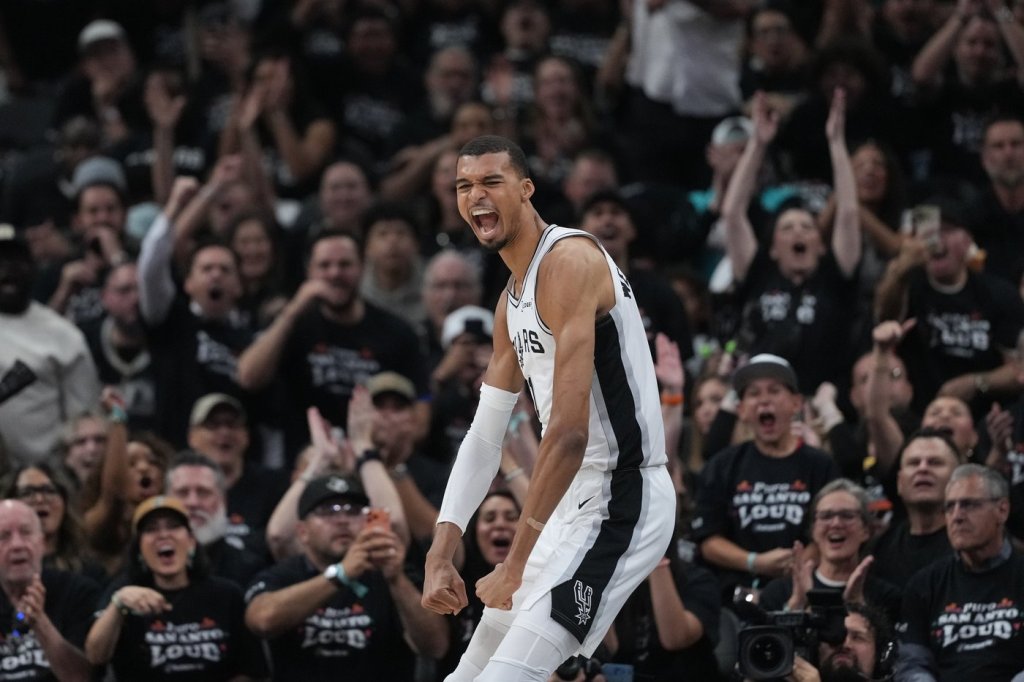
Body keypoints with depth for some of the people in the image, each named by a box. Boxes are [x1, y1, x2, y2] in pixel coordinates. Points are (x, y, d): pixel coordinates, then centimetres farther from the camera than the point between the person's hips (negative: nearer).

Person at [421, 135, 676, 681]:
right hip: (572, 503, 11)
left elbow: (569, 431, -25)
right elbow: (485, 436, 17)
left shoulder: (569, 261, -17)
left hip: (622, 499, -11)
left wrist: (516, 564, -24)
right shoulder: (512, 301, 16)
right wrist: (441, 552, 5)